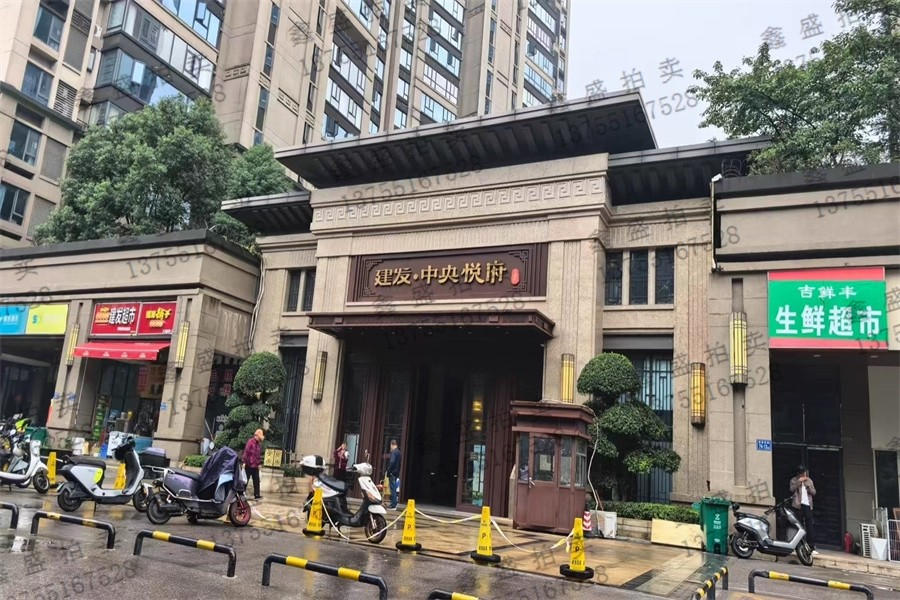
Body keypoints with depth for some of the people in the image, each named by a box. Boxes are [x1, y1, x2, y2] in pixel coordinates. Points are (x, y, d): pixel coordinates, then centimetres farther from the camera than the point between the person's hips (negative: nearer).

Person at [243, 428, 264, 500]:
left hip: (255, 466, 7)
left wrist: (259, 463, 15)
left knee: (256, 481, 7)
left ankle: (257, 495, 11)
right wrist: (244, 462, -16)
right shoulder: (250, 442, -11)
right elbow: (246, 452, -14)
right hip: (249, 465, -7)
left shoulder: (259, 444, 11)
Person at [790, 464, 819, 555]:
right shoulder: (794, 480, 8)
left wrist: (808, 485, -6)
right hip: (798, 505, -3)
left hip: (808, 505, 3)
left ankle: (811, 547, 1)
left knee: (809, 526, 0)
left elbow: (813, 492, 10)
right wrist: (799, 482, -12)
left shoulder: (809, 481, 17)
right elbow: (792, 489, -8)